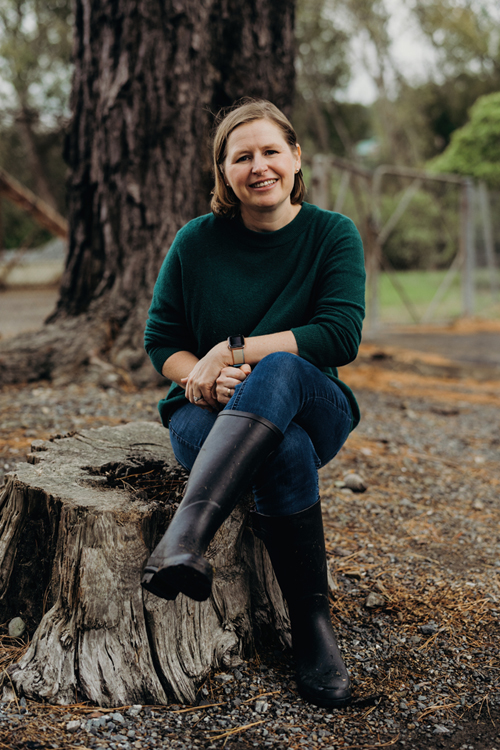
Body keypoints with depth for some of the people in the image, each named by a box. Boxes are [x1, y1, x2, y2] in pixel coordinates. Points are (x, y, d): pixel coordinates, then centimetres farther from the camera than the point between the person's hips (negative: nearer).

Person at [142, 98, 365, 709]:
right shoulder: (197, 241, 0)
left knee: (279, 369, -37)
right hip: (208, 414, 0)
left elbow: (341, 336, -13)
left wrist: (234, 351, -20)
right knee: (287, 452, -36)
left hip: (313, 410, 0)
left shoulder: (332, 235, -1)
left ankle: (184, 537, -44)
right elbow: (159, 340, 4)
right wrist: (200, 376, -19)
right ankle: (312, 627, -25)